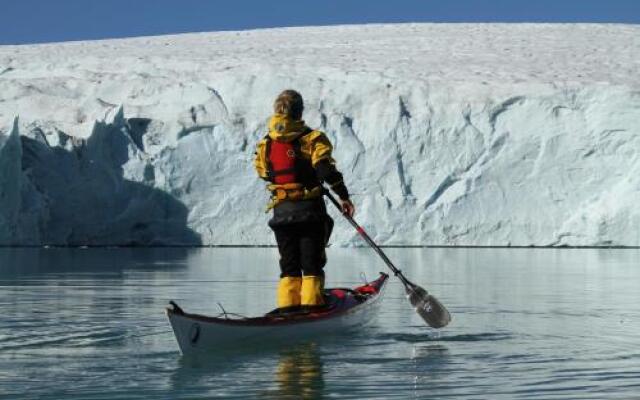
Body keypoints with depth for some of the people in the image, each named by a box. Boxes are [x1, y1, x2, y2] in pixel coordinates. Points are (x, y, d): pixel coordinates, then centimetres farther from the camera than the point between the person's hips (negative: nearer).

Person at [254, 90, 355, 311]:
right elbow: (326, 169, -17)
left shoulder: (264, 144, 5)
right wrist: (344, 196, -12)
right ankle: (310, 305, -2)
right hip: (310, 209, -3)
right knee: (312, 263, 3)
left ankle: (287, 306, 6)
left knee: (288, 264, 12)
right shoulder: (312, 138, -7)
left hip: (281, 211, 3)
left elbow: (263, 173, 13)